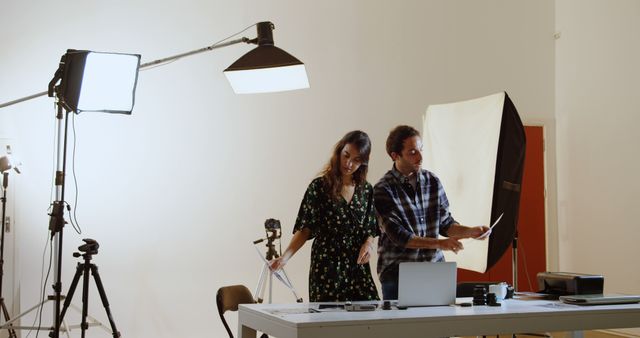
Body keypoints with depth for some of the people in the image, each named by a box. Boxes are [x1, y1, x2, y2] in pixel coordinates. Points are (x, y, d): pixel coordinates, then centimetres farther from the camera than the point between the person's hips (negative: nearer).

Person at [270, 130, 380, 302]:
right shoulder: (320, 187, -3)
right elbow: (305, 230, -5)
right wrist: (285, 257, -17)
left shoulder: (366, 190, 10)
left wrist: (368, 243, -5)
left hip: (358, 267, 4)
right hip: (327, 267, -3)